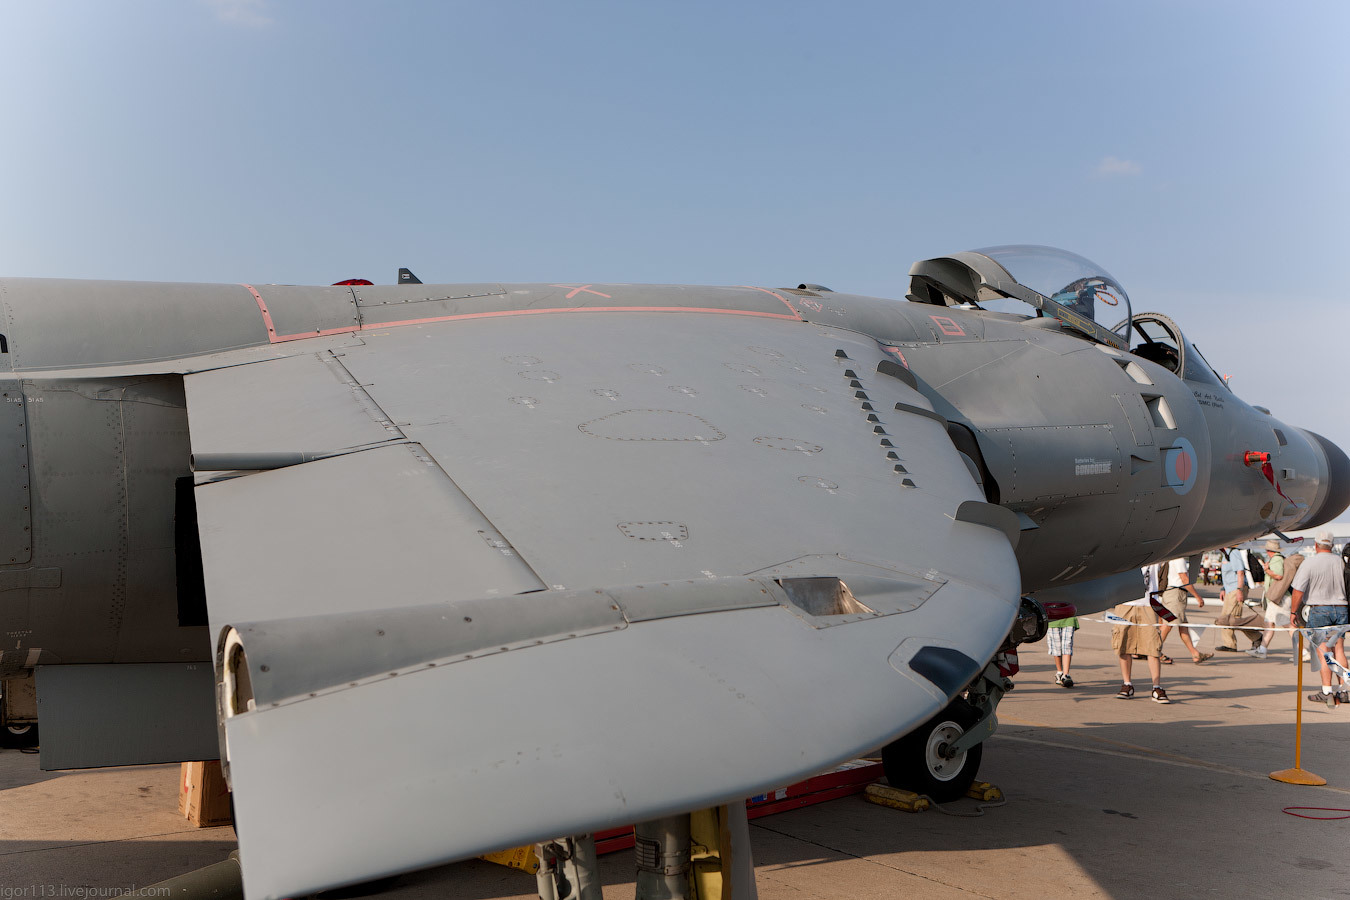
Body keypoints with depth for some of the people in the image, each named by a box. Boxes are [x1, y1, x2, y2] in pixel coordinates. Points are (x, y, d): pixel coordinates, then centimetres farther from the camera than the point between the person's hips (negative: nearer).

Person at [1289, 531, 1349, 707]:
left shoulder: (1309, 564, -10)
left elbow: (1298, 591, -12)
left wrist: (1293, 611, -1)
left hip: (1318, 609, -4)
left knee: (1323, 651, -3)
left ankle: (1327, 692, -5)